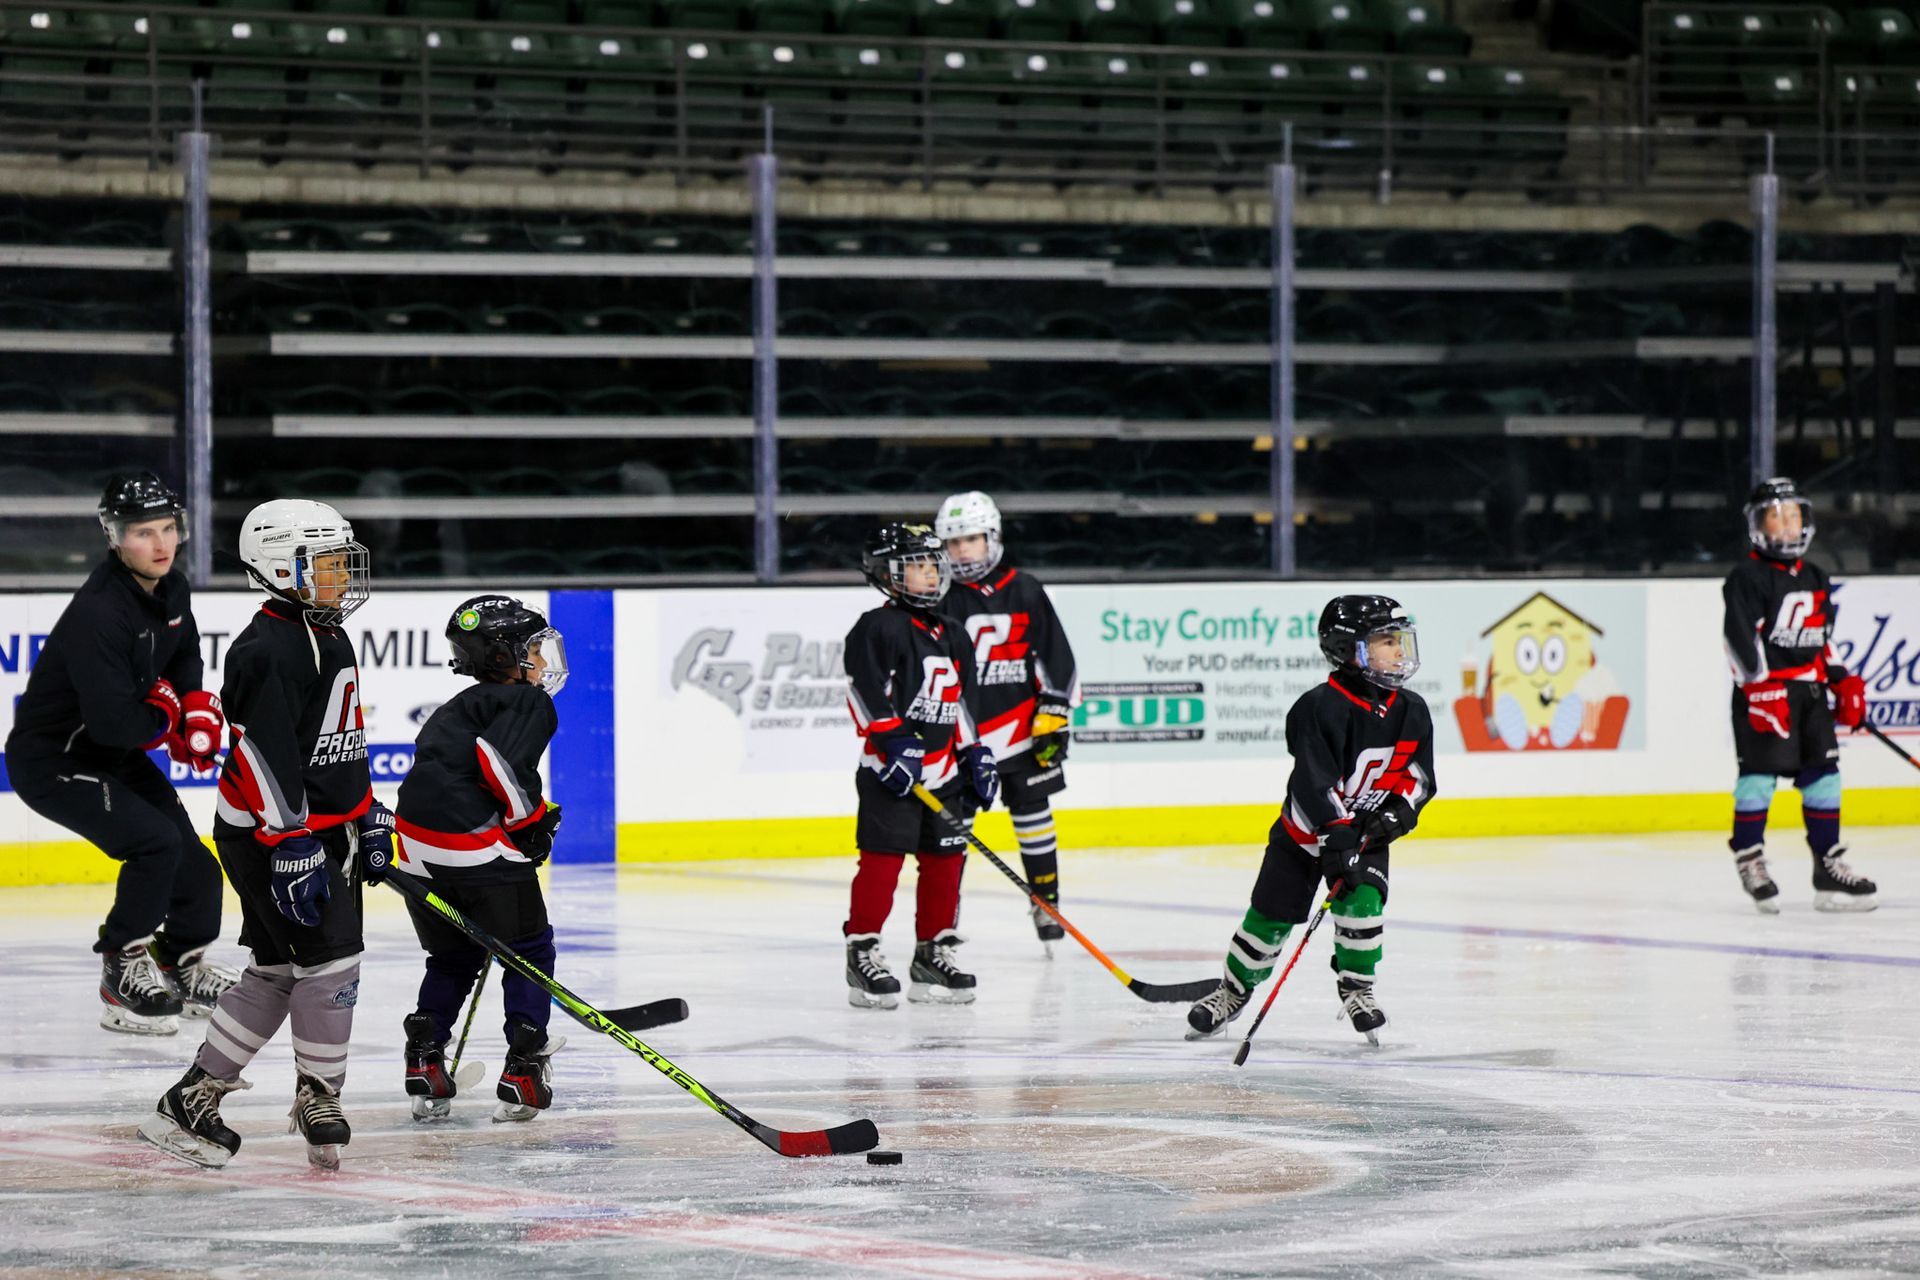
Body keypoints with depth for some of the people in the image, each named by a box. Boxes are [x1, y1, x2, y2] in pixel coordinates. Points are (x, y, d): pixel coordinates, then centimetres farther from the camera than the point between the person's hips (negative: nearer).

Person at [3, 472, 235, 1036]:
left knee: (191, 857, 9)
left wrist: (196, 706, 0)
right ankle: (123, 977, -9)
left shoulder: (171, 588, -3)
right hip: (50, 758, -9)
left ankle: (184, 967, 33)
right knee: (155, 841, -23)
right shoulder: (99, 614, -32)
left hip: (115, 753, 9)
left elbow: (184, 654, 19)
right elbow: (114, 721, -35)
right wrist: (163, 723, -14)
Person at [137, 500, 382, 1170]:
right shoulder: (270, 649, -19)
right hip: (268, 832, -10)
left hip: (327, 828, 10)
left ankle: (193, 1096, 16)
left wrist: (368, 815, 22)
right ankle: (318, 1097, 5)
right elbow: (265, 751, -24)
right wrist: (290, 844, -27)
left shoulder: (328, 638, 14)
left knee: (277, 971, 11)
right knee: (330, 956, -10)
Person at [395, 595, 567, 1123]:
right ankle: (523, 1071, 4)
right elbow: (500, 759, -18)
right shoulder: (528, 703, 0)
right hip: (480, 847, -8)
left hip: (419, 851, 8)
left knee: (452, 958, 25)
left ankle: (424, 1067, 16)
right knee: (530, 951, 10)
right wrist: (532, 817, -5)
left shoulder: (458, 708, 28)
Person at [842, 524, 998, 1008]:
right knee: (883, 856, -10)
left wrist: (974, 753, 16)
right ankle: (862, 953, -5)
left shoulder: (953, 636, 16)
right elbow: (864, 688, -16)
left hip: (943, 772, 7)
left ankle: (934, 951, 16)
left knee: (946, 859, 7)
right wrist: (892, 739, -22)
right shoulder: (878, 628, -7)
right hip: (890, 771, -7)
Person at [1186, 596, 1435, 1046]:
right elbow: (1315, 783, -28)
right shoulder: (1321, 708, -25)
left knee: (1363, 900, -18)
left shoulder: (1411, 711, -7)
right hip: (1306, 829, -3)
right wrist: (1336, 842, -32)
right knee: (1271, 915, 1)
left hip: (1366, 830, 3)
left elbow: (1418, 773, 4)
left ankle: (1355, 986, 3)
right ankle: (1235, 989, 22)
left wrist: (1399, 809, -14)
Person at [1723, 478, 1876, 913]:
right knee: (1760, 772, -9)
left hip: (1810, 690, 7)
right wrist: (1760, 688, -24)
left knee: (1823, 774, 6)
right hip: (1762, 691, -7)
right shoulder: (1747, 578, -8)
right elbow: (1741, 637, -17)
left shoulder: (1814, 578, 17)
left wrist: (1842, 682, 18)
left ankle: (1829, 866, 11)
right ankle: (1749, 857, 0)